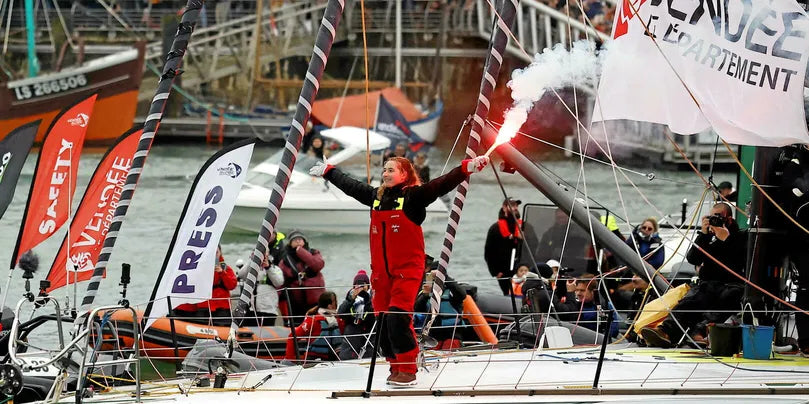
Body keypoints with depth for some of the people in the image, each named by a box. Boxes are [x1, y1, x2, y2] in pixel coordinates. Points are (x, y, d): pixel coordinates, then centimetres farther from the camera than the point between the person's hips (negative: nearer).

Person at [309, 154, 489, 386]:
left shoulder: (414, 196, -6)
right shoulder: (376, 196, 12)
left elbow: (442, 184, -18)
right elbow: (349, 185, 27)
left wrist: (468, 167, -32)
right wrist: (328, 172, 39)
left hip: (407, 269, -7)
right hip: (381, 271, 7)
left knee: (398, 317, -17)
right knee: (383, 319, 5)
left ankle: (408, 369, -9)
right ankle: (396, 367, 17)